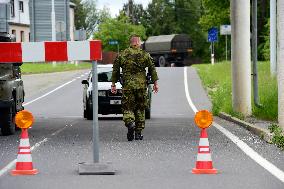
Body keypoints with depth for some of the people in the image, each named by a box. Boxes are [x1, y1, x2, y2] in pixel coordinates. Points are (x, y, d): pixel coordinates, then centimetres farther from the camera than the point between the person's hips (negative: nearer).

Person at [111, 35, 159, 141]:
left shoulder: (122, 55, 4)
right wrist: (155, 83, 9)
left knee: (127, 108, 4)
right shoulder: (145, 55, 3)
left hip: (127, 86, -1)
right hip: (141, 86, 1)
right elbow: (152, 70, 3)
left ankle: (130, 123, -26)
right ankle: (138, 133, 11)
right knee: (140, 109, 10)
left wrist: (113, 84, 13)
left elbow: (115, 71, 6)